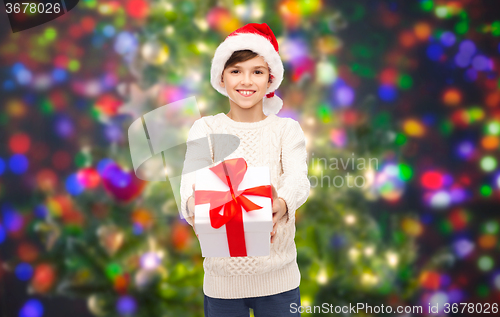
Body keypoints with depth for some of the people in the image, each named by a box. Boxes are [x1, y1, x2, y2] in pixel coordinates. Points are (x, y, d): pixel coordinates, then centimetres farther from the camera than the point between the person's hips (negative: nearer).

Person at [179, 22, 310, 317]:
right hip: (222, 278, 0)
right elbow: (192, 174, -17)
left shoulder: (286, 129, 1)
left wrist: (281, 205, -41)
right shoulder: (206, 128, 1)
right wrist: (192, 204, -41)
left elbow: (298, 177, -17)